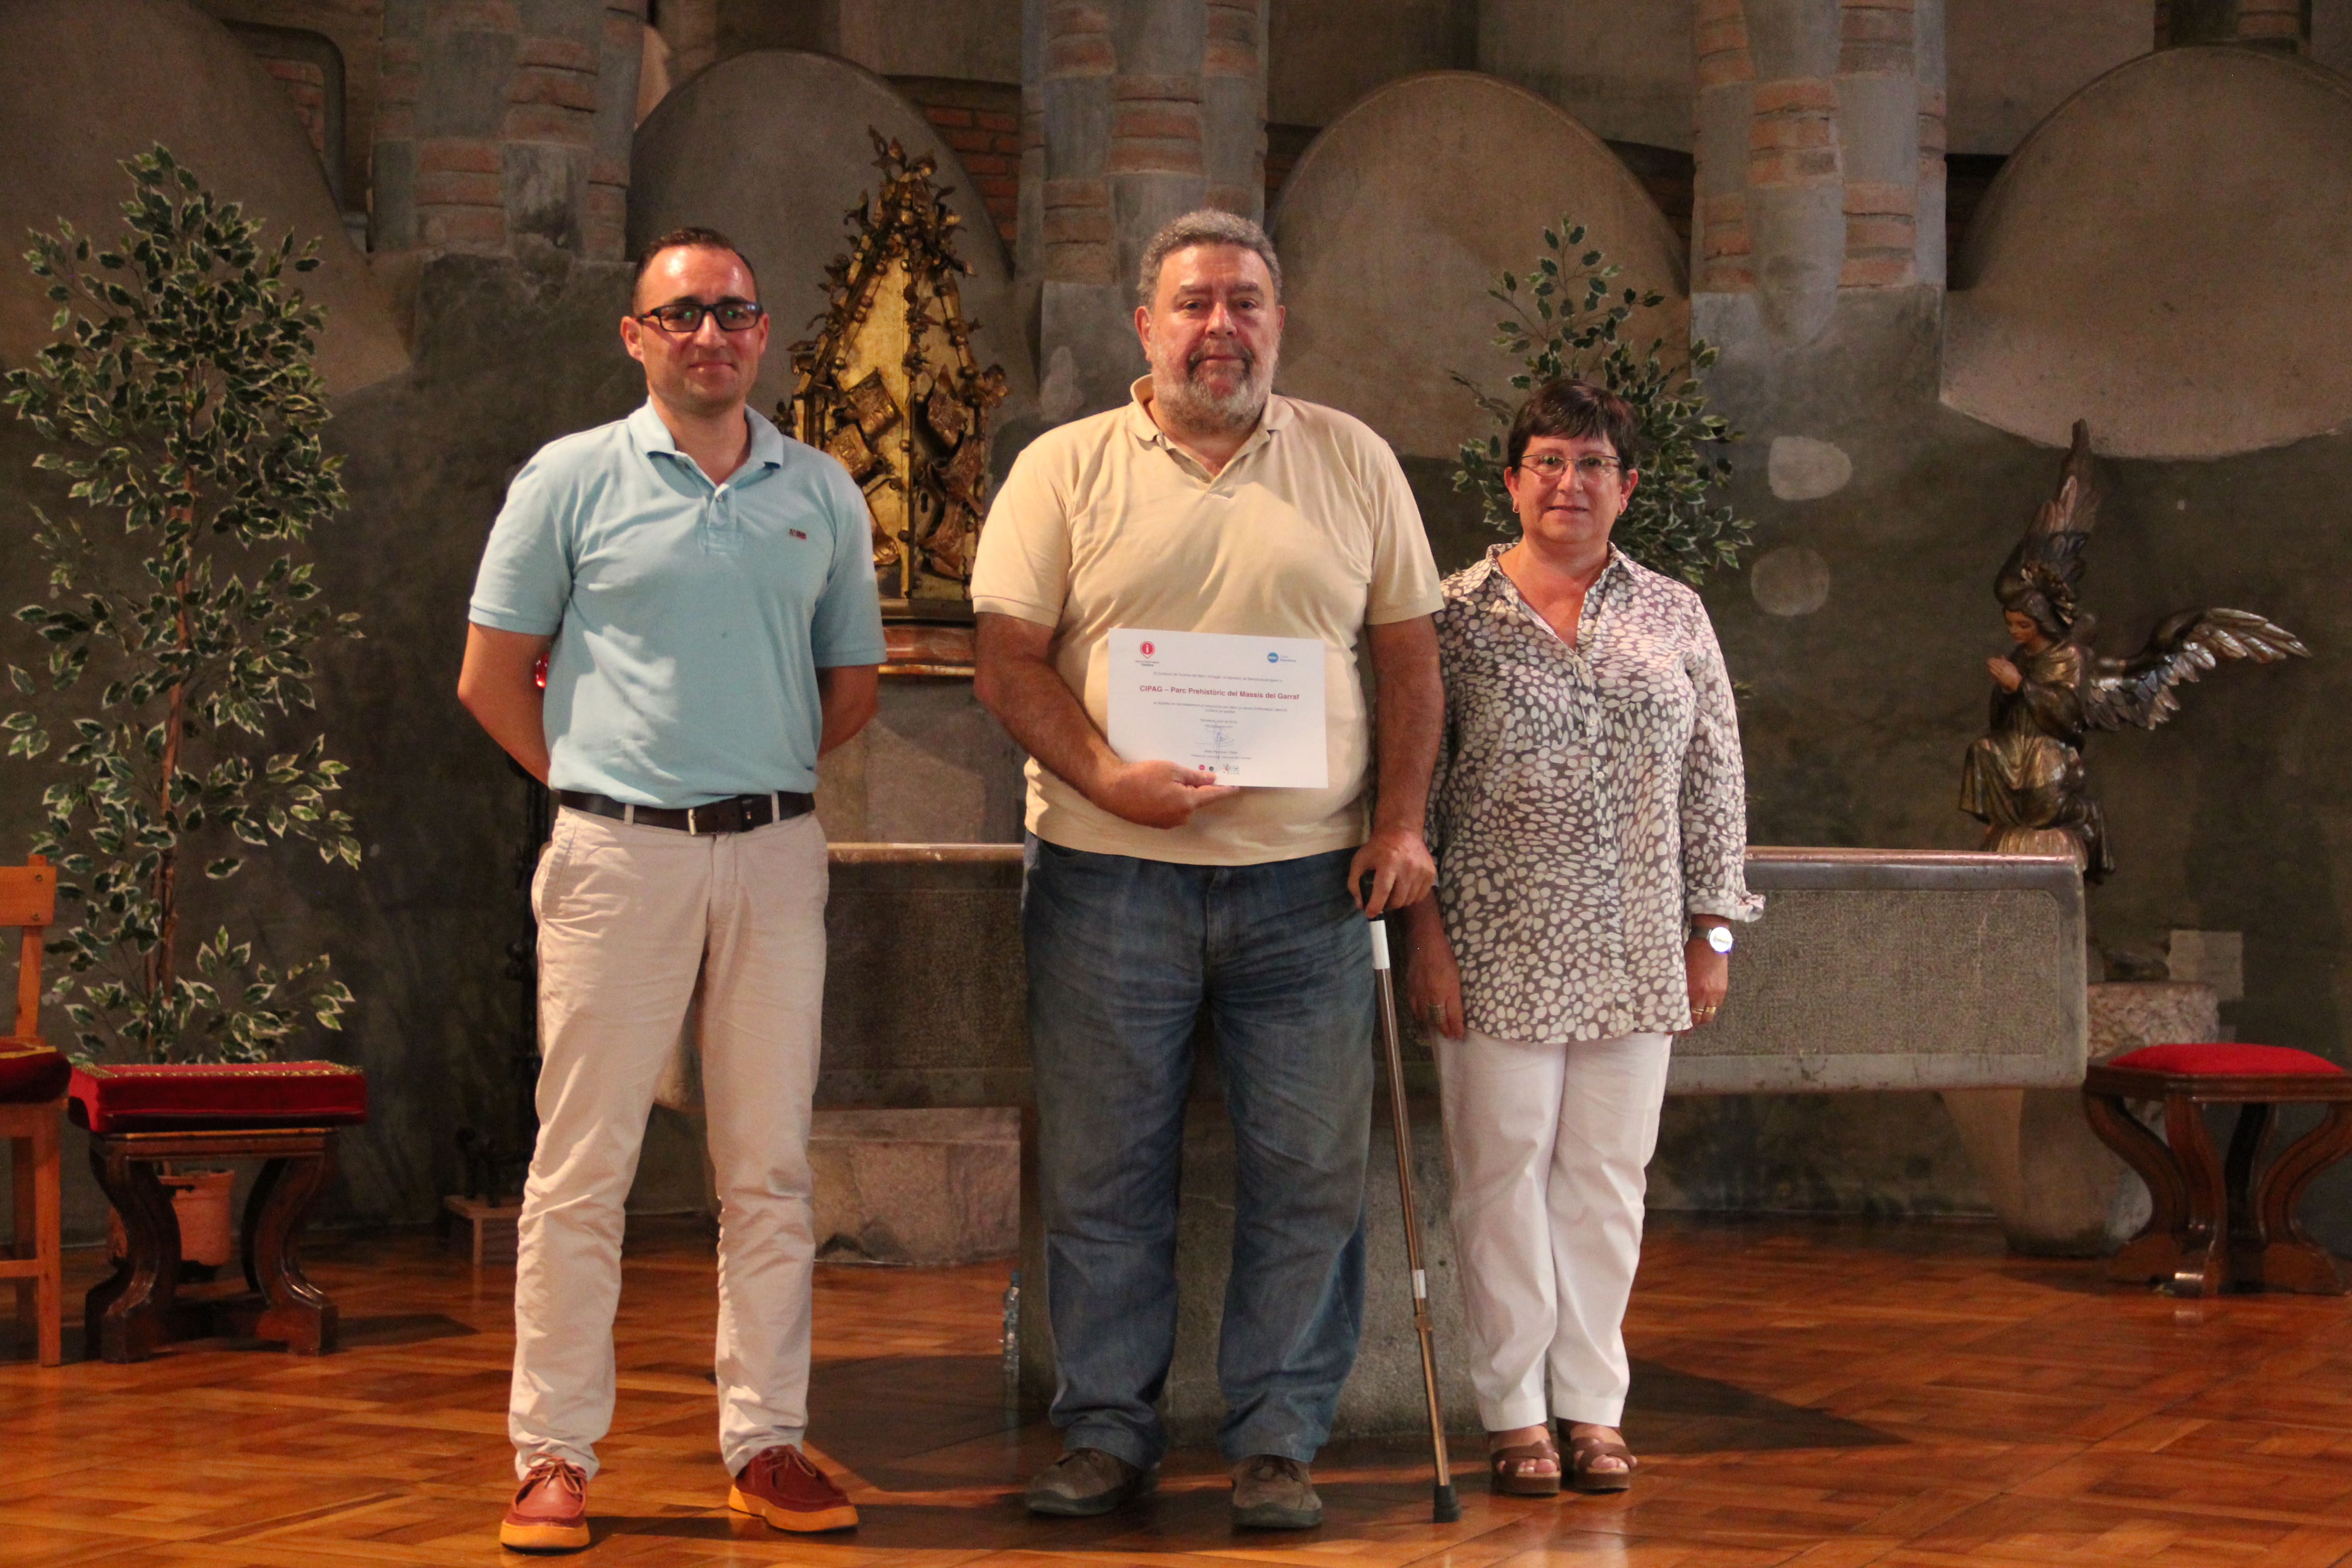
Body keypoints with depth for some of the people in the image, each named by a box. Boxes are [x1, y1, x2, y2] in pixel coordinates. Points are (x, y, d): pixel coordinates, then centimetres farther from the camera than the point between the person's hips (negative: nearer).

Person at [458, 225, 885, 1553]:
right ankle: (557, 1455, 6)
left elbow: (853, 683, 18)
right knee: (583, 1168, -1)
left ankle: (768, 1441, 14)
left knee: (772, 1167, 6)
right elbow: (493, 676, 4)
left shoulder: (824, 494, 11)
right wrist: (602, 785, 4)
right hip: (618, 851, -3)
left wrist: (759, 777, 11)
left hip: (777, 855, 3)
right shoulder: (573, 481, 2)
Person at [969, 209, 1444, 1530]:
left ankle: (1279, 1441, 13)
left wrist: (1401, 822, 1)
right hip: (1112, 875, -1)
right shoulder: (1066, 469, 5)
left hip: (1308, 877, 1)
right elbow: (1011, 663, 0)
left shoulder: (1354, 462, 11)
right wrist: (1107, 777, -15)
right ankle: (1108, 1430, 17)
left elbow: (1408, 657, 12)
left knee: (1309, 1175, 2)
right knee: (1105, 1173, 5)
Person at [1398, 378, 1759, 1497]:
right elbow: (1409, 780, 0)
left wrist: (1711, 930, 7)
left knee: (1607, 1175, 6)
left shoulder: (1673, 617, 9)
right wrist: (1424, 928, -6)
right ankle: (1514, 1412, 10)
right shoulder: (1458, 614, 1)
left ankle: (1593, 1404, 15)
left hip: (1634, 953, 3)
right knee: (1505, 1172, 0)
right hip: (1498, 944, -2)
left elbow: (1714, 782, 11)